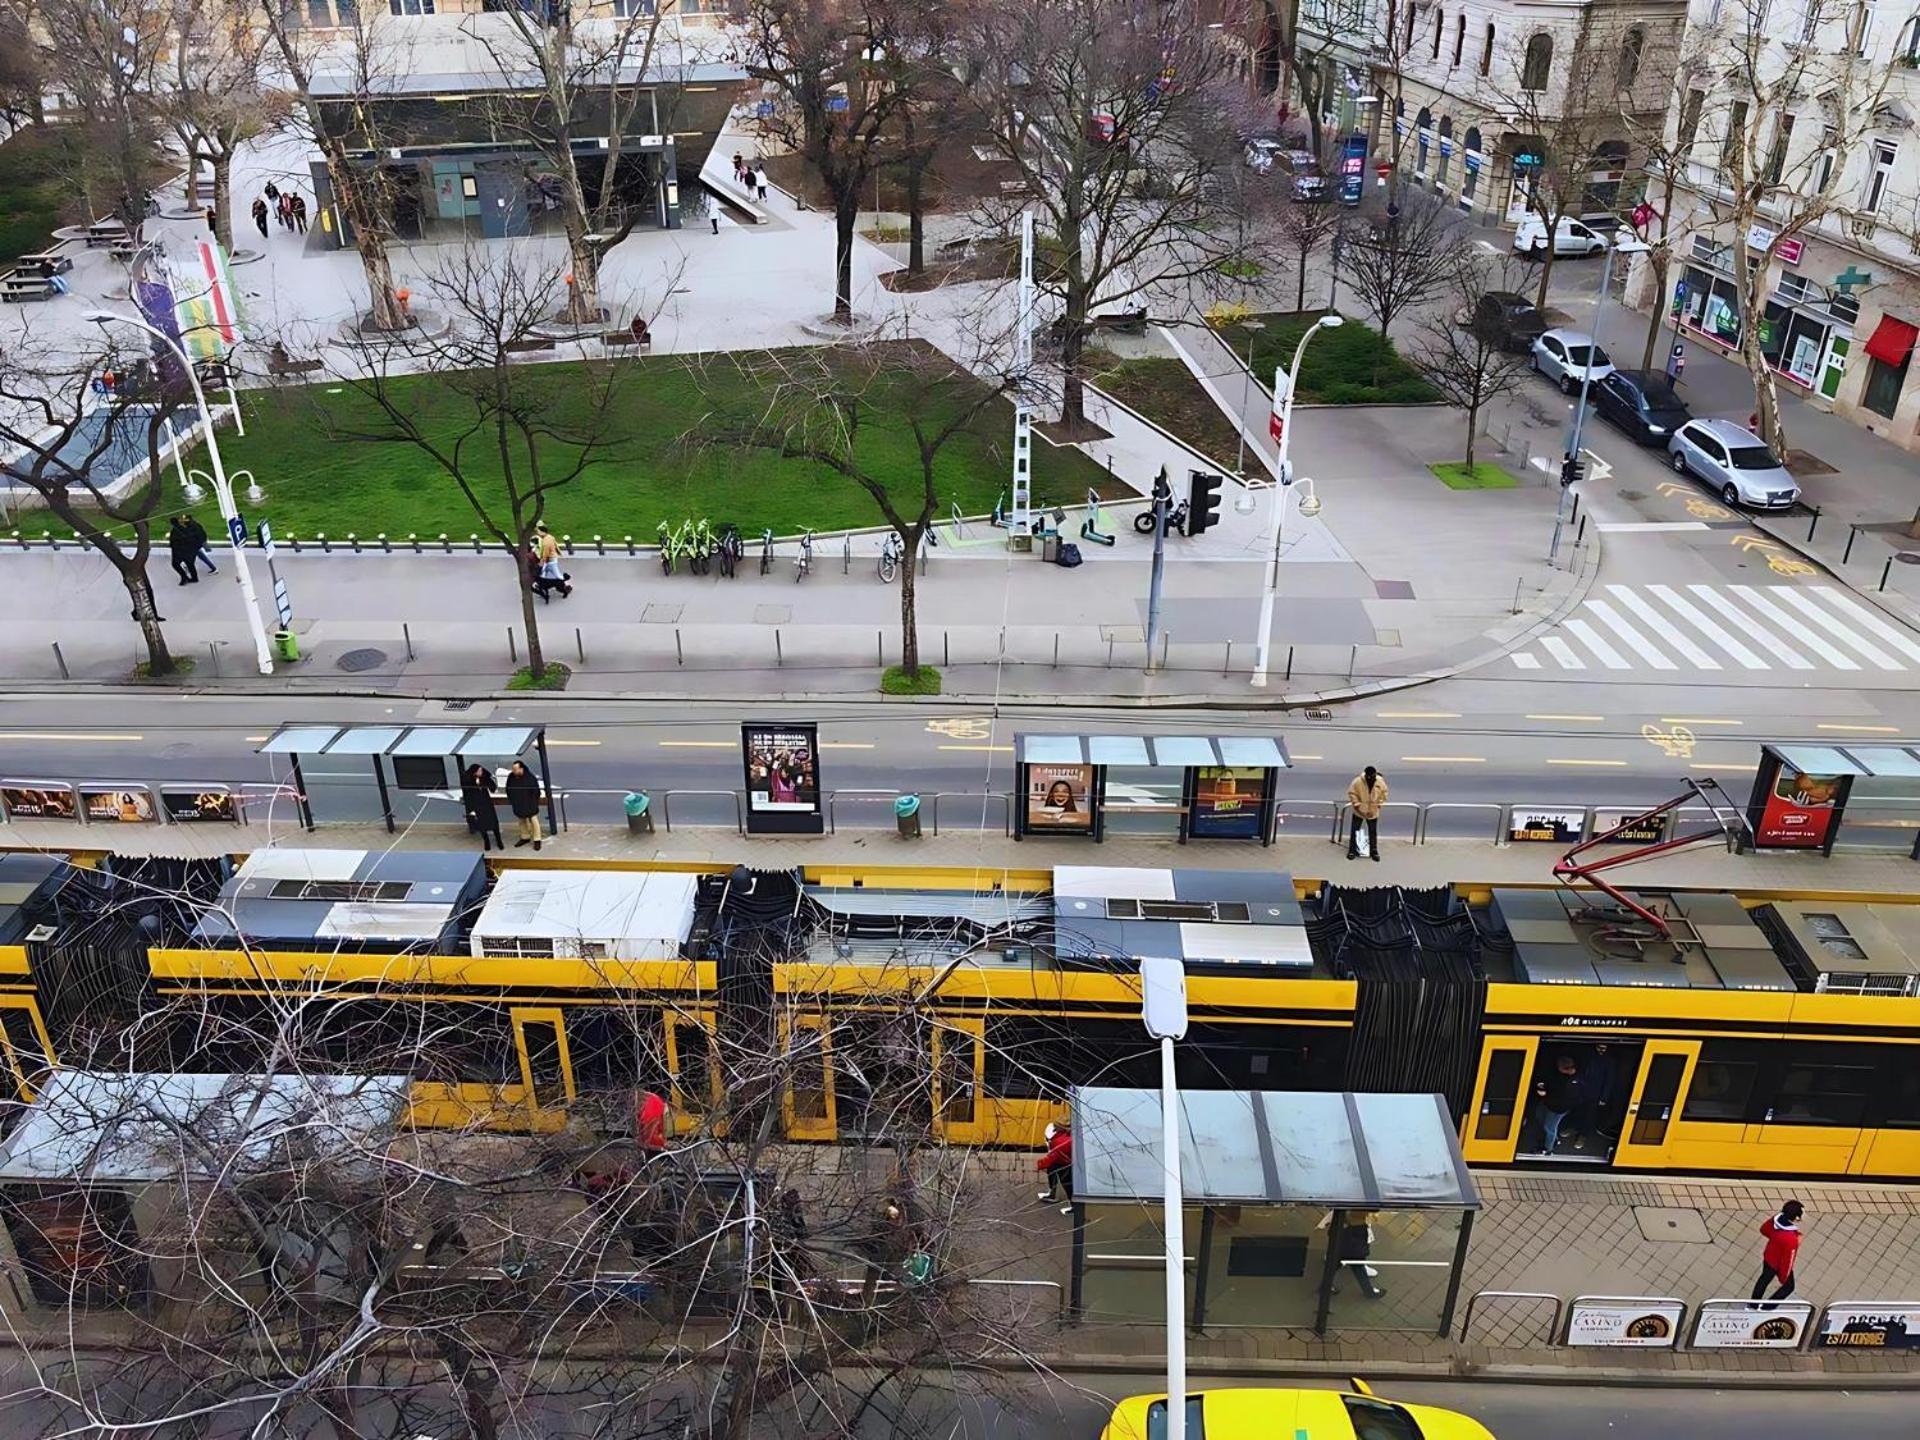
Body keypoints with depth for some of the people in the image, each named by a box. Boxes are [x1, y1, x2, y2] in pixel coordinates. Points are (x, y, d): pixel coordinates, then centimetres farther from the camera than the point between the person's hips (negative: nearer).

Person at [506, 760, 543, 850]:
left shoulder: (530, 777, -24)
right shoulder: (511, 777, -11)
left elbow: (536, 791, -15)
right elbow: (508, 790, 5)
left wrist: (534, 802, -14)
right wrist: (511, 800, 4)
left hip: (530, 804, -5)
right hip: (518, 805, 5)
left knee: (533, 821, 5)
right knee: (522, 821, 20)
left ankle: (537, 840, 16)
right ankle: (525, 837, 37)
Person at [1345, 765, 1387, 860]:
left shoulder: (1380, 782, -14)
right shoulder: (1357, 781, -21)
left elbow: (1384, 794, 1)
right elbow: (1352, 793, -11)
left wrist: (1378, 805, -1)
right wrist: (1356, 805, -15)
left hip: (1373, 812, 1)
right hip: (1359, 811, -1)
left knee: (1373, 832, 10)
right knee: (1354, 831, 5)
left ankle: (1374, 851, 22)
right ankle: (1352, 851, 16)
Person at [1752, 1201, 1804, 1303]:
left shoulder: (1776, 1219, -23)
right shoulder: (1791, 1240, -42)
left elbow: (1763, 1229, -1)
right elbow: (1788, 1260, -28)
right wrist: (1783, 1277, -13)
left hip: (1768, 1257, 6)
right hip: (1780, 1265, -6)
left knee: (1764, 1279, 30)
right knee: (1788, 1287, 23)